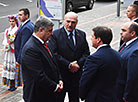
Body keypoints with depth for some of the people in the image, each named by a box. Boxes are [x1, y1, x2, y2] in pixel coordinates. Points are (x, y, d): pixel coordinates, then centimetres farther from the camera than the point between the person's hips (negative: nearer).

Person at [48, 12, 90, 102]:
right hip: (60, 75, -4)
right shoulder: (55, 34, -7)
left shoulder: (82, 34, 8)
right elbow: (53, 54, -15)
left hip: (77, 75, 4)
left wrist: (78, 64, -11)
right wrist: (69, 65, -18)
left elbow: (86, 53, 7)